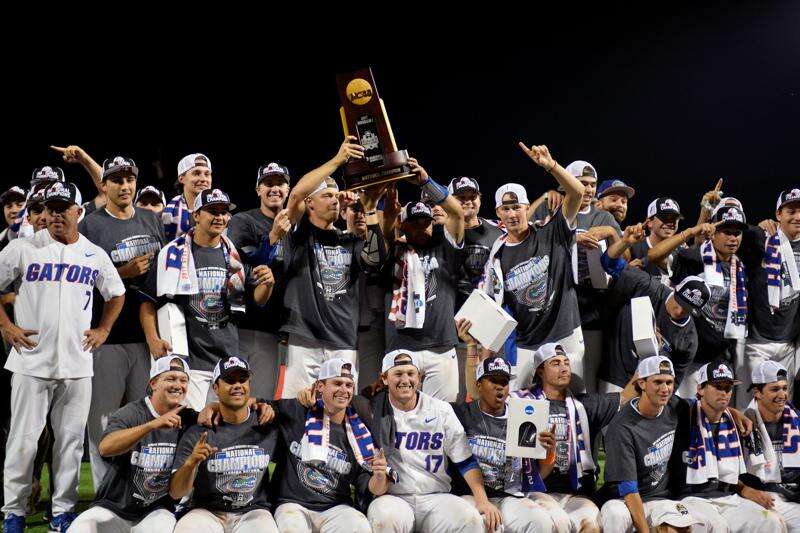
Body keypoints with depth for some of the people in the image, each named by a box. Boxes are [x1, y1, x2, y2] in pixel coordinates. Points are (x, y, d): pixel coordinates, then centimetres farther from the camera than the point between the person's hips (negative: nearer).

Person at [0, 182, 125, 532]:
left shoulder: (95, 255, 10)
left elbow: (116, 294, 23)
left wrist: (103, 330, 13)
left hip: (77, 364, 3)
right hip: (31, 361, -2)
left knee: (71, 439, 5)